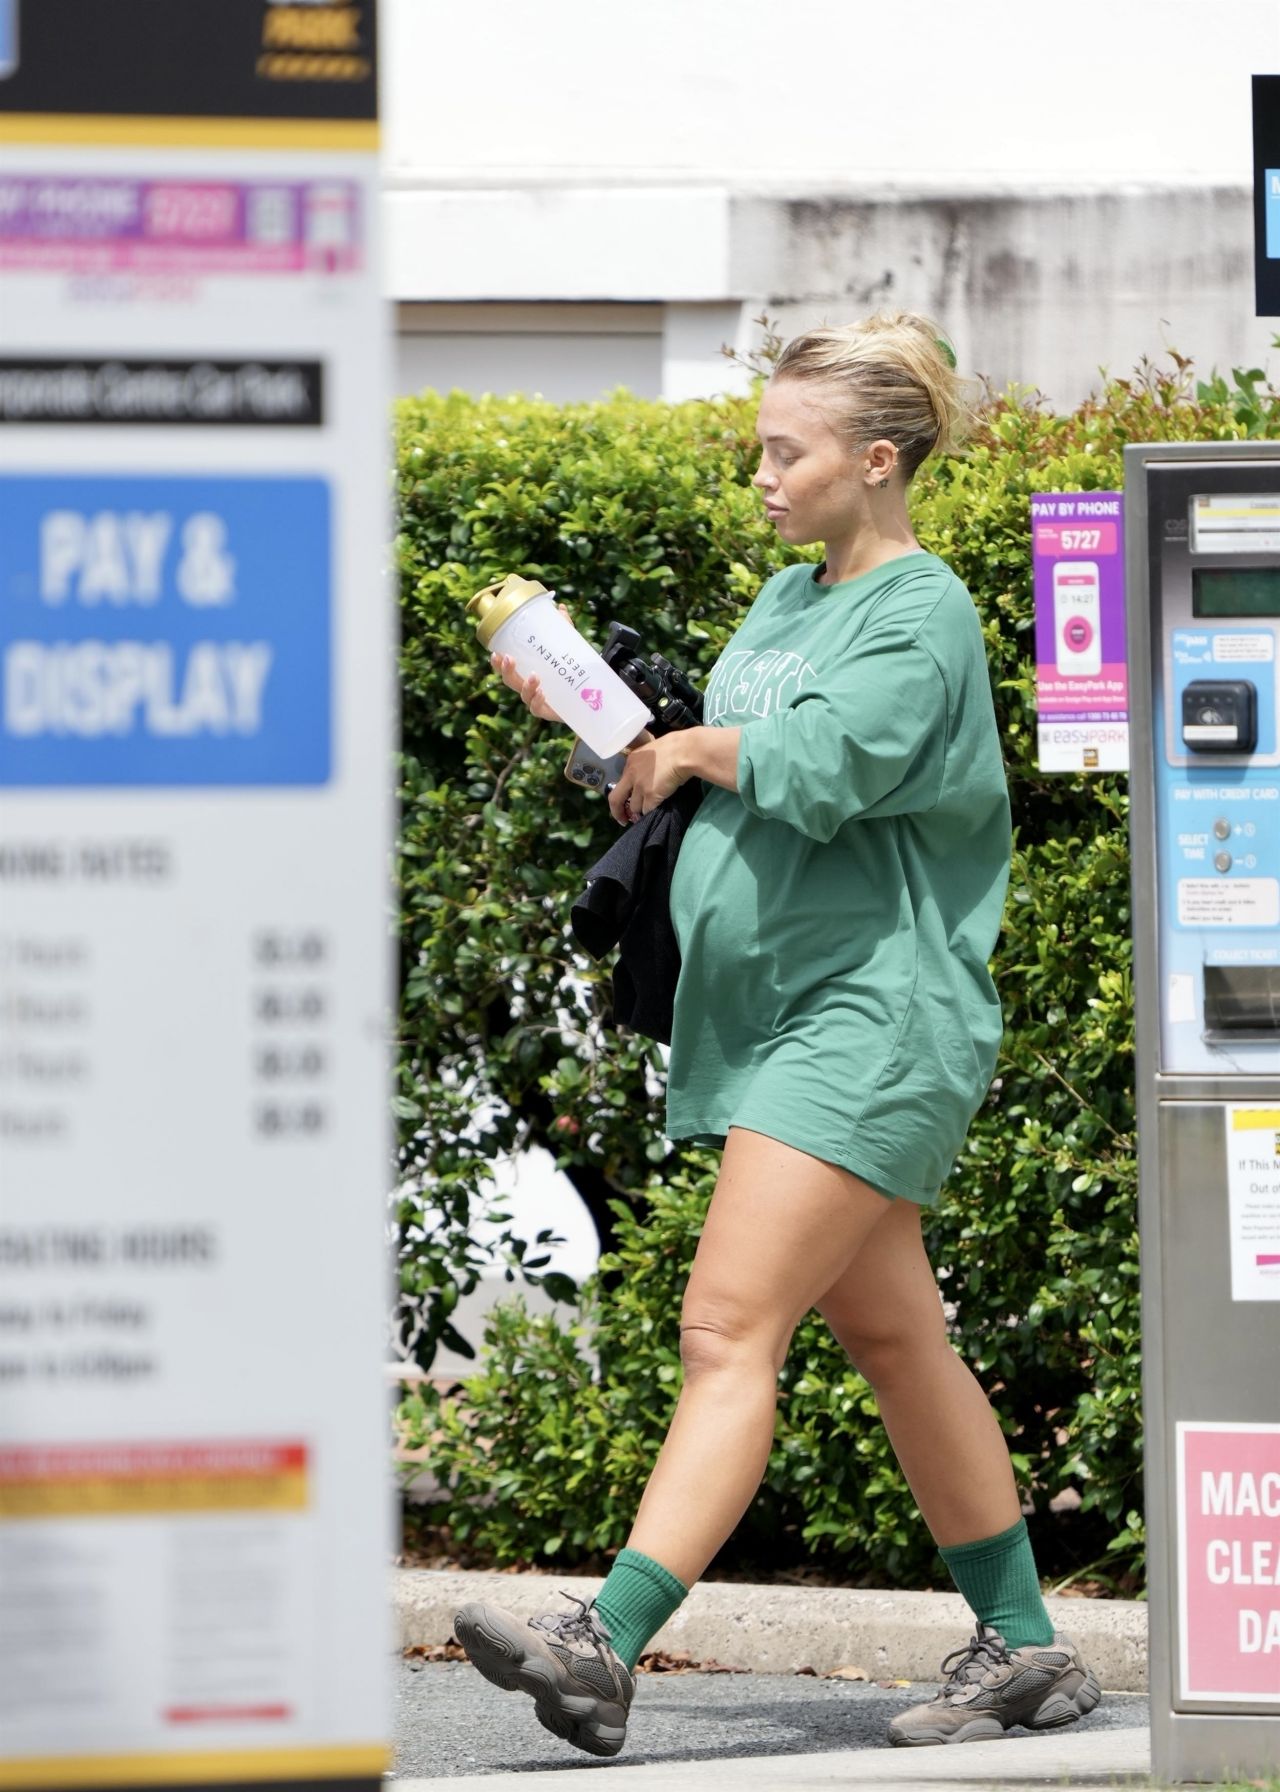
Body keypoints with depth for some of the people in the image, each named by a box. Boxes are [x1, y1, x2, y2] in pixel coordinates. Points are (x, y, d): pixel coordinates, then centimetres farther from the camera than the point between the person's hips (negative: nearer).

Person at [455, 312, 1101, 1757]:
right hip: (775, 1014, 9)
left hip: (872, 1017, -9)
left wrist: (698, 747, -8)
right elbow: (680, 775, 22)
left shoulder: (921, 613, -10)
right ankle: (1023, 1649, 19)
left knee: (728, 1326, -16)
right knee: (891, 1336, 12)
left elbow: (819, 770, -24)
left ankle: (607, 1645, -24)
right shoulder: (786, 602, 18)